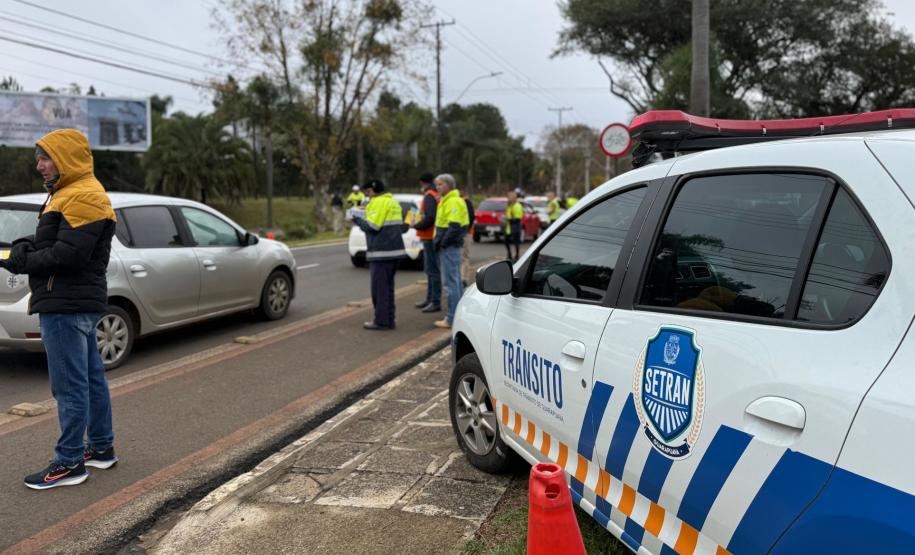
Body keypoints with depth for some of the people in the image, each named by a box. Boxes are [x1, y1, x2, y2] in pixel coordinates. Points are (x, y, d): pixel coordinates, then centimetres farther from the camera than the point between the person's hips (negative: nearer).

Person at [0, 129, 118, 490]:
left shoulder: (83, 196, -16)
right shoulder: (68, 193, 20)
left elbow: (67, 254, -22)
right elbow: (49, 242, 21)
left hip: (67, 305, -11)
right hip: (75, 302, 11)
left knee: (70, 386, -5)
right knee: (90, 379, 16)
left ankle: (70, 463, 3)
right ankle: (102, 448, 25)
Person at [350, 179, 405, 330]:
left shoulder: (379, 203, -11)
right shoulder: (393, 202, 19)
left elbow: (372, 226, -18)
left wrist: (358, 220, 0)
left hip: (382, 252, -10)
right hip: (395, 250, 10)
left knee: (379, 287, -5)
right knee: (387, 286, 14)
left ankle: (381, 321, -3)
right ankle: (388, 320, 17)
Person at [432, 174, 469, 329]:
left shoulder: (453, 202, -17)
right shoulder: (446, 201, 18)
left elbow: (454, 227, -25)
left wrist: (442, 243, -18)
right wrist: (440, 242, 16)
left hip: (449, 247, -11)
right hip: (449, 247, 11)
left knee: (451, 282, -8)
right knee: (456, 281, 16)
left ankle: (452, 319, -5)